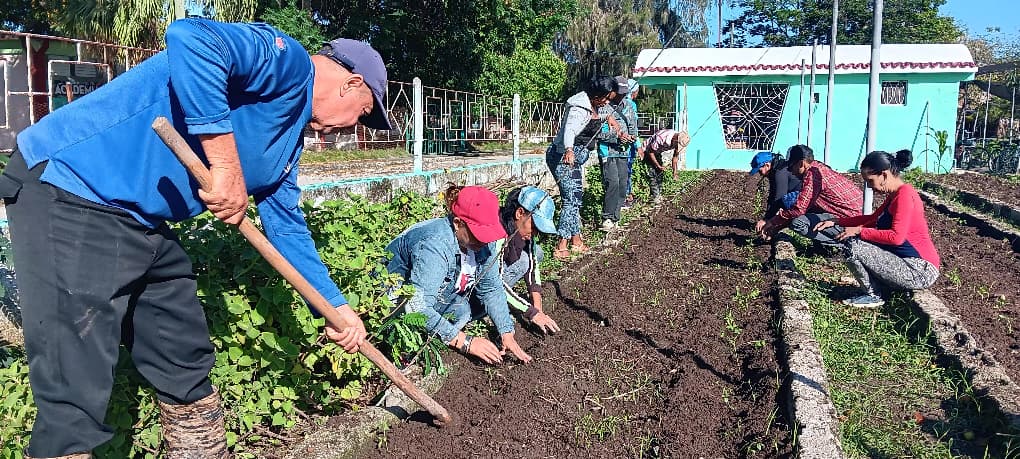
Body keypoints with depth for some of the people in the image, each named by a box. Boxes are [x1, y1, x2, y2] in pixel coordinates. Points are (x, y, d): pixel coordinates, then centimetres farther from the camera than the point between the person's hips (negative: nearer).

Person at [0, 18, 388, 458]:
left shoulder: (289, 138, 19)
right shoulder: (287, 61, -11)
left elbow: (288, 230, 24)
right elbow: (191, 39, -30)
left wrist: (338, 308, 25)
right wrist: (225, 165, -27)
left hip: (142, 223, 10)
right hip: (71, 192, -10)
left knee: (187, 365, 16)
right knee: (75, 398, -10)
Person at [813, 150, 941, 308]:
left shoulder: (905, 195, -18)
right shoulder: (894, 195, 12)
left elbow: (896, 237, -26)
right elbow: (872, 219, 23)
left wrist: (859, 231, -17)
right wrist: (836, 222, 16)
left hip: (920, 272, -10)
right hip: (909, 263, 10)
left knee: (852, 246, -17)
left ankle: (872, 296, 0)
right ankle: (871, 290, 12)